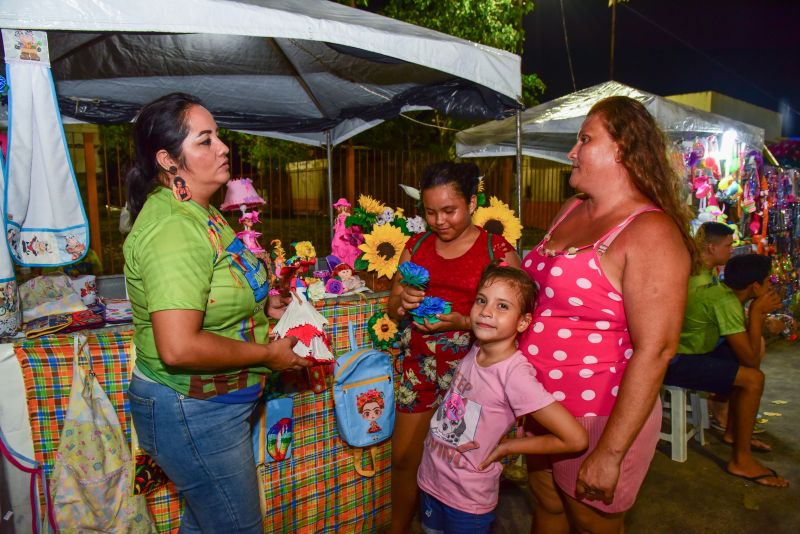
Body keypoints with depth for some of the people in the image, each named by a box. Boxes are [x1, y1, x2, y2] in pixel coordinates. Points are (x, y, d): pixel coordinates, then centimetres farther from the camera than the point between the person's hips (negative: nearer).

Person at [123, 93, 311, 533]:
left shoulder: (199, 212, 7)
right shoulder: (173, 228, -26)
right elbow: (178, 348, -33)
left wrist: (263, 304, 6)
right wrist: (268, 355, -21)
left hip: (214, 403, 10)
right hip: (192, 413, -10)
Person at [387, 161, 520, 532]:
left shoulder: (497, 250, -5)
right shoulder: (417, 245, 8)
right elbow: (391, 307, 12)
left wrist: (461, 322, -22)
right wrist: (402, 303, -11)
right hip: (420, 361, 4)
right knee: (404, 457, 10)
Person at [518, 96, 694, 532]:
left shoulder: (649, 233, -20)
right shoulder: (572, 210, 5)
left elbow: (655, 349, -24)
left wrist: (610, 452, -23)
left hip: (598, 418, -7)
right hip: (542, 407, 7)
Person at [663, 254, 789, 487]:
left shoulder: (722, 292, 7)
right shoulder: (726, 302, -21)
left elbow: (746, 344, 15)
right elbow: (750, 359, -19)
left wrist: (761, 311, 1)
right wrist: (757, 312, -13)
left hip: (683, 348, 10)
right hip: (674, 361, -10)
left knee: (757, 346, 19)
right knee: (753, 379, -17)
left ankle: (733, 431, 28)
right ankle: (741, 461, -4)